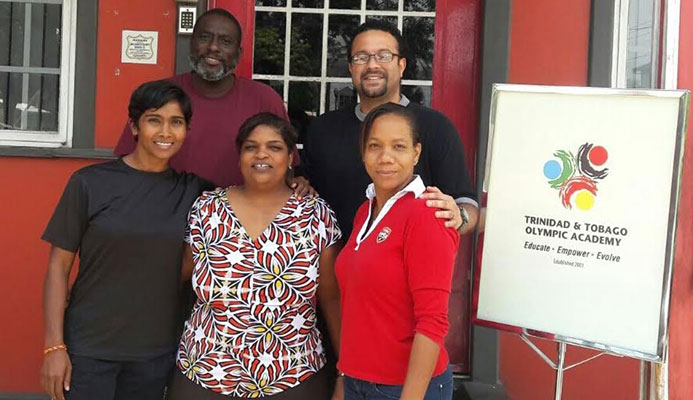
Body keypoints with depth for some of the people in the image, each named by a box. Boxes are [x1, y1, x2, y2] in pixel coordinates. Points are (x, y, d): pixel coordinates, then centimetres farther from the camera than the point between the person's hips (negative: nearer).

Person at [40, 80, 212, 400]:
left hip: (157, 351, 3)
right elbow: (59, 265, -4)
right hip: (88, 349, -2)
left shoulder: (192, 189, 2)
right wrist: (54, 346, -9)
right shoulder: (90, 183, -6)